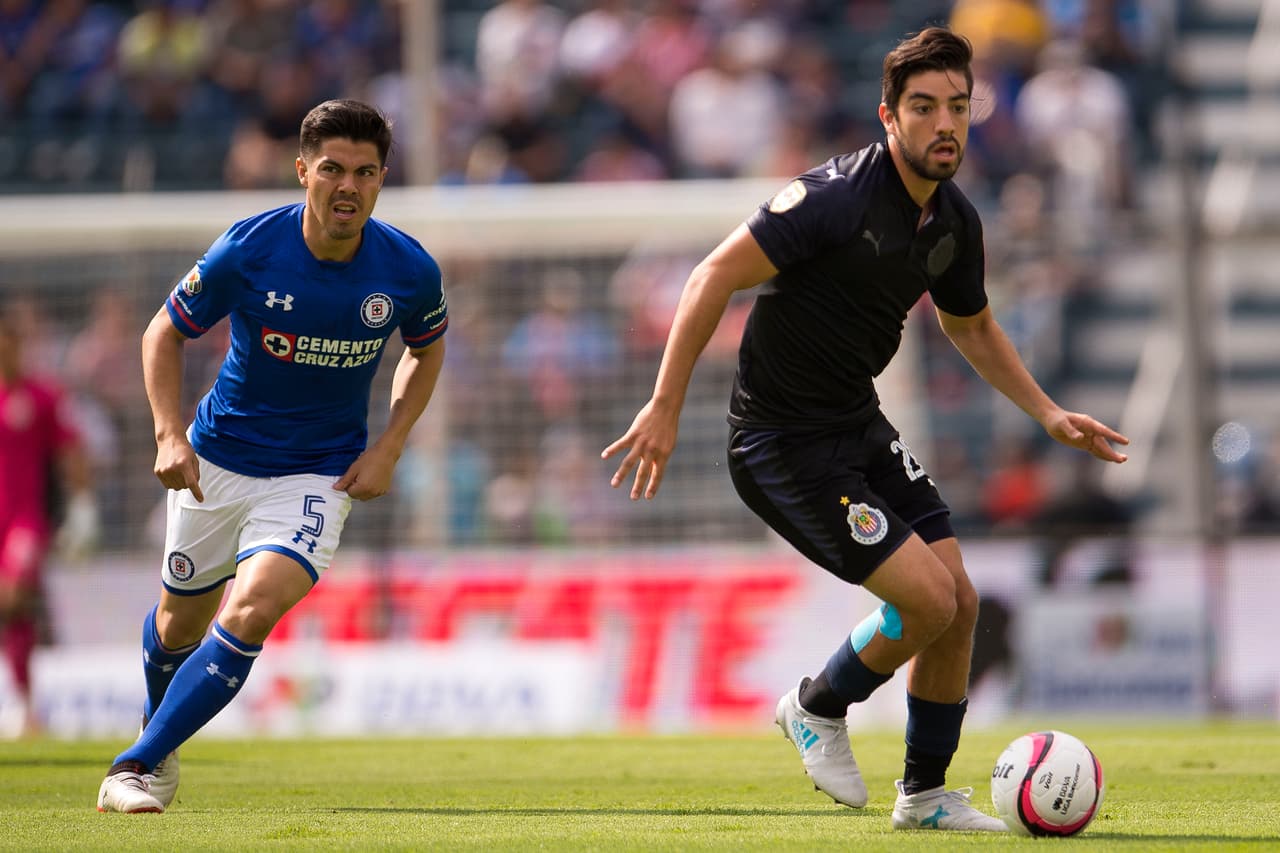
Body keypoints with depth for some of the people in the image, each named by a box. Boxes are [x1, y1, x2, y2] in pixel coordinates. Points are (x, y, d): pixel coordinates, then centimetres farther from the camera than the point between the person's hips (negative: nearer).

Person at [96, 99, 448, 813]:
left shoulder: (409, 270, -14)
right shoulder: (248, 251, -18)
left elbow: (427, 351, 9)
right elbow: (165, 333, -3)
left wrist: (388, 449, -3)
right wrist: (170, 436, -16)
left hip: (318, 476, -1)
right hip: (218, 460, 1)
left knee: (251, 613, -23)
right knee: (181, 622, 16)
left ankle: (138, 765, -16)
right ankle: (160, 741, 48)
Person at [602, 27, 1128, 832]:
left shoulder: (956, 222, 2)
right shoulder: (838, 196, -23)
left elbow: (971, 325, 22)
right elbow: (716, 276, -22)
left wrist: (1048, 413, 14)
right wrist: (664, 409, -24)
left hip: (860, 426, 8)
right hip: (784, 445, -8)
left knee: (959, 601, 5)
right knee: (929, 599, -14)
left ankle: (925, 794, 22)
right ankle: (819, 707, 14)